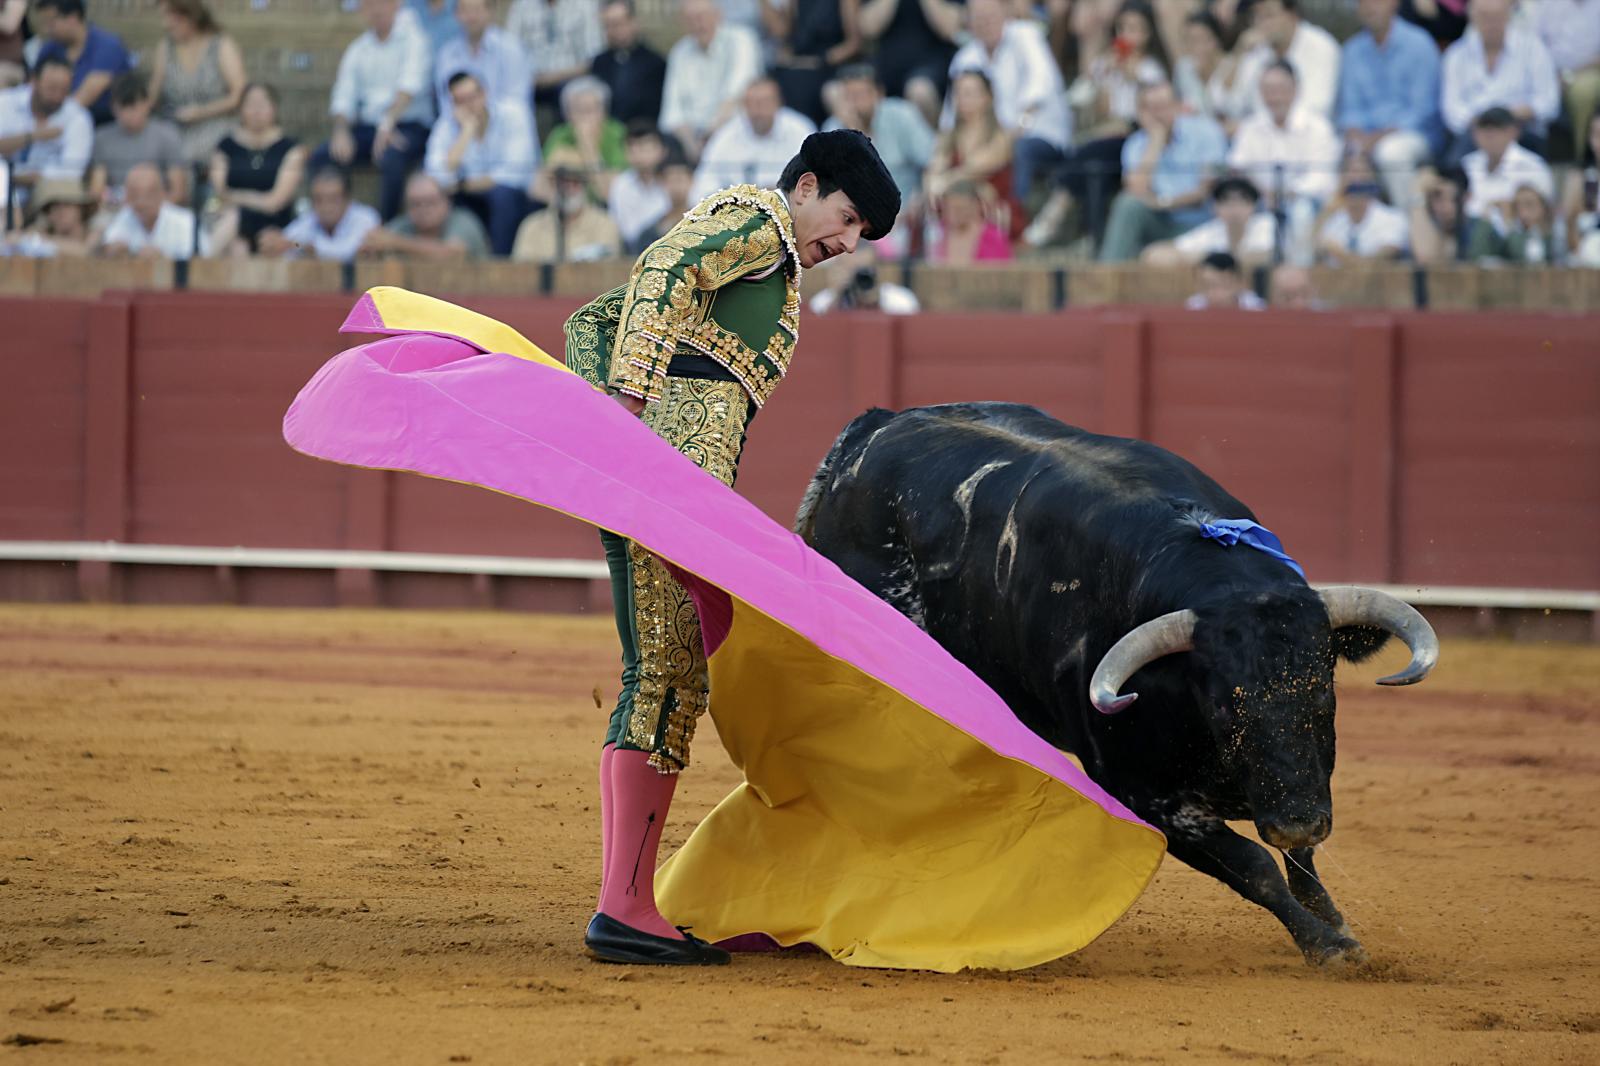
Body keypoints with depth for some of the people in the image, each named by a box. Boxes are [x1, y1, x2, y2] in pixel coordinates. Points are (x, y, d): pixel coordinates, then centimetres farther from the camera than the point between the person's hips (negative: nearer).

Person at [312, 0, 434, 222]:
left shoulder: (413, 36, -3)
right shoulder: (357, 50, 14)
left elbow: (411, 83, -18)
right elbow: (344, 99, 9)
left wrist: (389, 122, -32)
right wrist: (341, 132, -12)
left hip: (410, 127, -6)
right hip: (368, 127, 6)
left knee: (390, 158, -37)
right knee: (320, 157, -17)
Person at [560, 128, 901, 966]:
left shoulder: (757, 247, 32)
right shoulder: (756, 216, 5)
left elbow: (593, 320, 27)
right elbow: (663, 273, -14)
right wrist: (630, 401, -24)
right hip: (679, 443, -10)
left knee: (660, 676, 10)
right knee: (671, 672, -13)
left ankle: (624, 905, 10)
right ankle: (624, 908, -18)